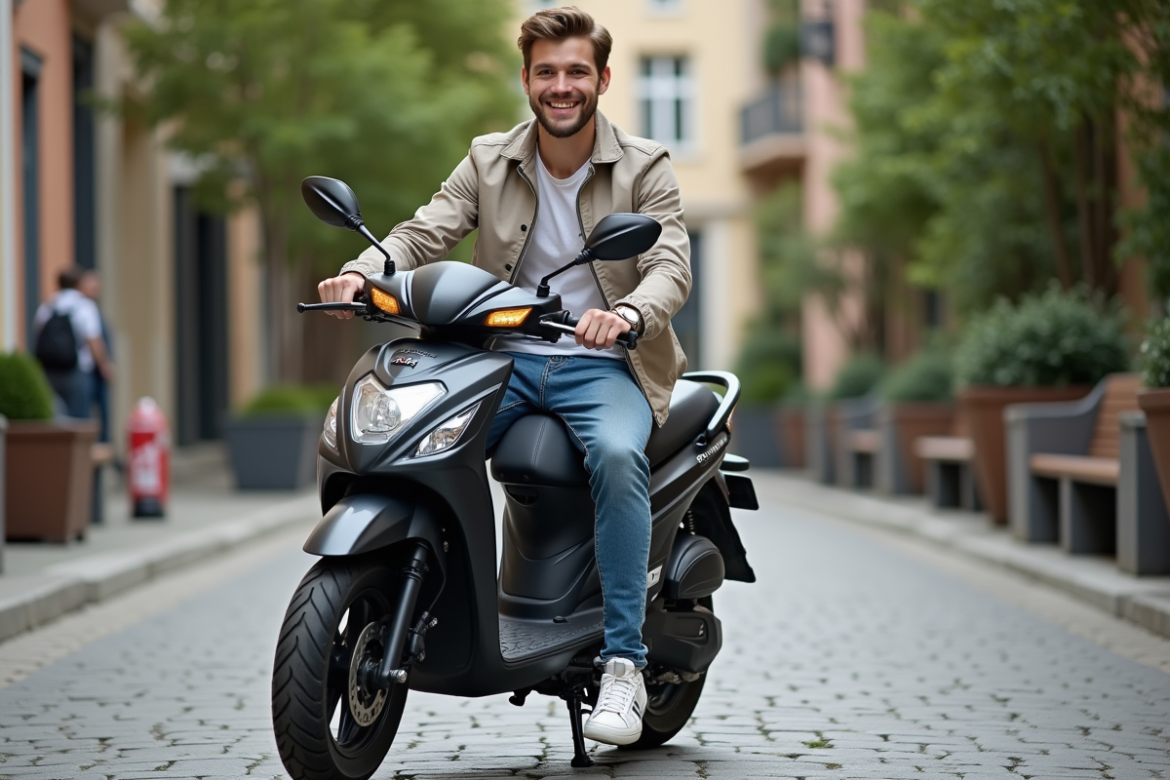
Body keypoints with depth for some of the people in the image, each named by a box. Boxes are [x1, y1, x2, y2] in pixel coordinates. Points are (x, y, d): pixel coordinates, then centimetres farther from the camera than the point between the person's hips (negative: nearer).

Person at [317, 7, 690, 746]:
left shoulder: (646, 169, 0)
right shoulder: (489, 162, 9)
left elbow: (672, 268, -13)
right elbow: (425, 231, -3)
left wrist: (628, 312, -36)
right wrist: (363, 271, -26)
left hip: (603, 365, -3)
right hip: (504, 359, 3)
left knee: (618, 454, -35)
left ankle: (624, 665, -31)